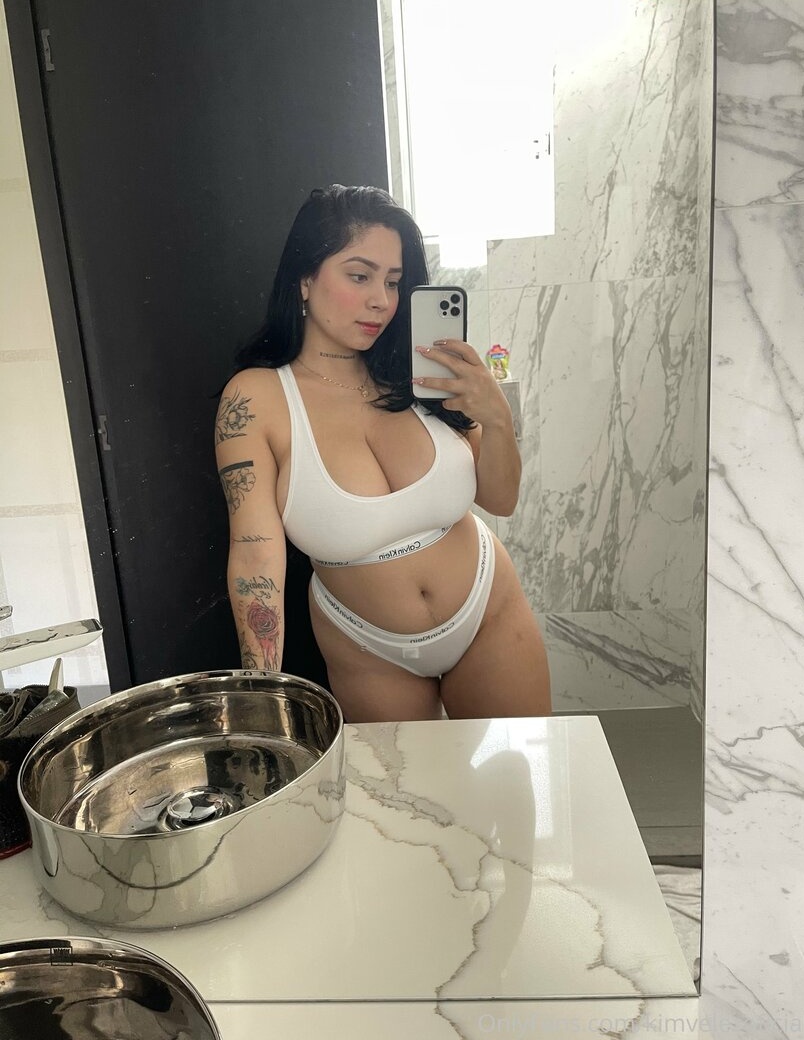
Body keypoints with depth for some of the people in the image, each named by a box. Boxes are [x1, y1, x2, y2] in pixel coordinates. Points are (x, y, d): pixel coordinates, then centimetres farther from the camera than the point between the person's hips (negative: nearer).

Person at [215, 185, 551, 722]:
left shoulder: (417, 375, -11)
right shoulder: (255, 400, -18)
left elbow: (500, 500, -4)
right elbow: (255, 557, -23)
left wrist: (496, 418, -22)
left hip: (489, 619, 2)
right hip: (369, 657, -2)